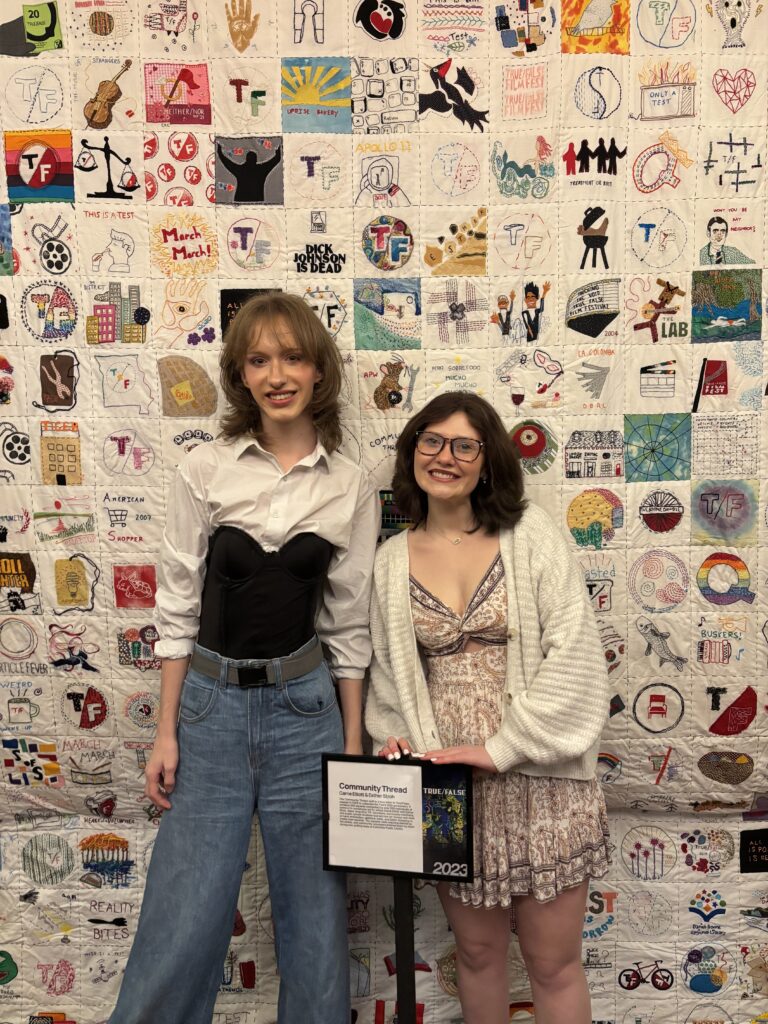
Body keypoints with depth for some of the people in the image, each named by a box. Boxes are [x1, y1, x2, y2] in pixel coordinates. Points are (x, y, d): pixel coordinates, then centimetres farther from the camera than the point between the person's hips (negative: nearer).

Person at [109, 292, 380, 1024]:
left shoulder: (350, 488, 0)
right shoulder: (206, 470, -3)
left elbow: (349, 624, 3)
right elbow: (179, 605, 0)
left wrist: (353, 745, 4)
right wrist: (166, 732, -1)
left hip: (304, 707, 1)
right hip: (211, 703, 0)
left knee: (315, 916, 10)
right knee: (182, 920, 4)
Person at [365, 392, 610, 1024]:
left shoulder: (530, 535, -5)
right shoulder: (393, 560, 5)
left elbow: (574, 655, -12)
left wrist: (502, 747, -16)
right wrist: (392, 734, -4)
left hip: (539, 777, -2)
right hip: (448, 782, 2)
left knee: (554, 964, 9)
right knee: (478, 950, 18)